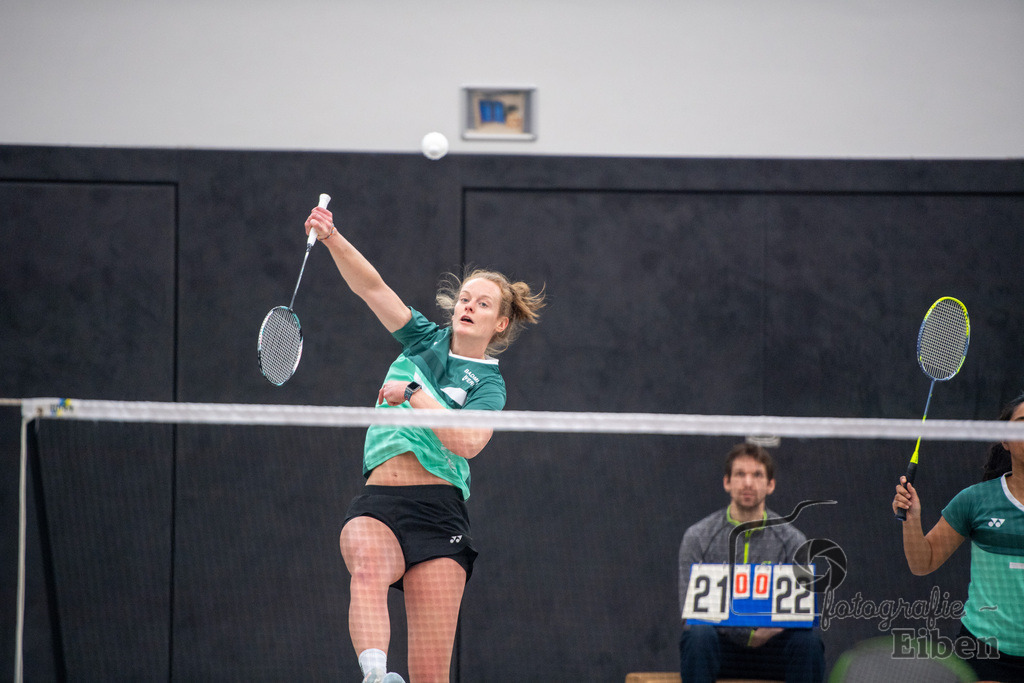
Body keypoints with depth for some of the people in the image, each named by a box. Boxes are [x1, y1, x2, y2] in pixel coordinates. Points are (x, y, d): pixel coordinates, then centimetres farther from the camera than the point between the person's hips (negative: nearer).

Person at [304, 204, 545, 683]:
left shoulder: (488, 383, 7)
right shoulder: (427, 341, 18)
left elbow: (467, 443, -12)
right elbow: (370, 286, 7)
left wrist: (414, 393, -11)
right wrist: (331, 237, -7)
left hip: (437, 511, -2)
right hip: (376, 505, 2)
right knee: (369, 569, -35)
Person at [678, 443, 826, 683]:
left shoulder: (792, 540, 5)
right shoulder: (697, 537, 0)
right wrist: (750, 634, -22)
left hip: (771, 649, 1)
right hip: (721, 648, -1)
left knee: (807, 639, -30)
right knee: (699, 633, -35)